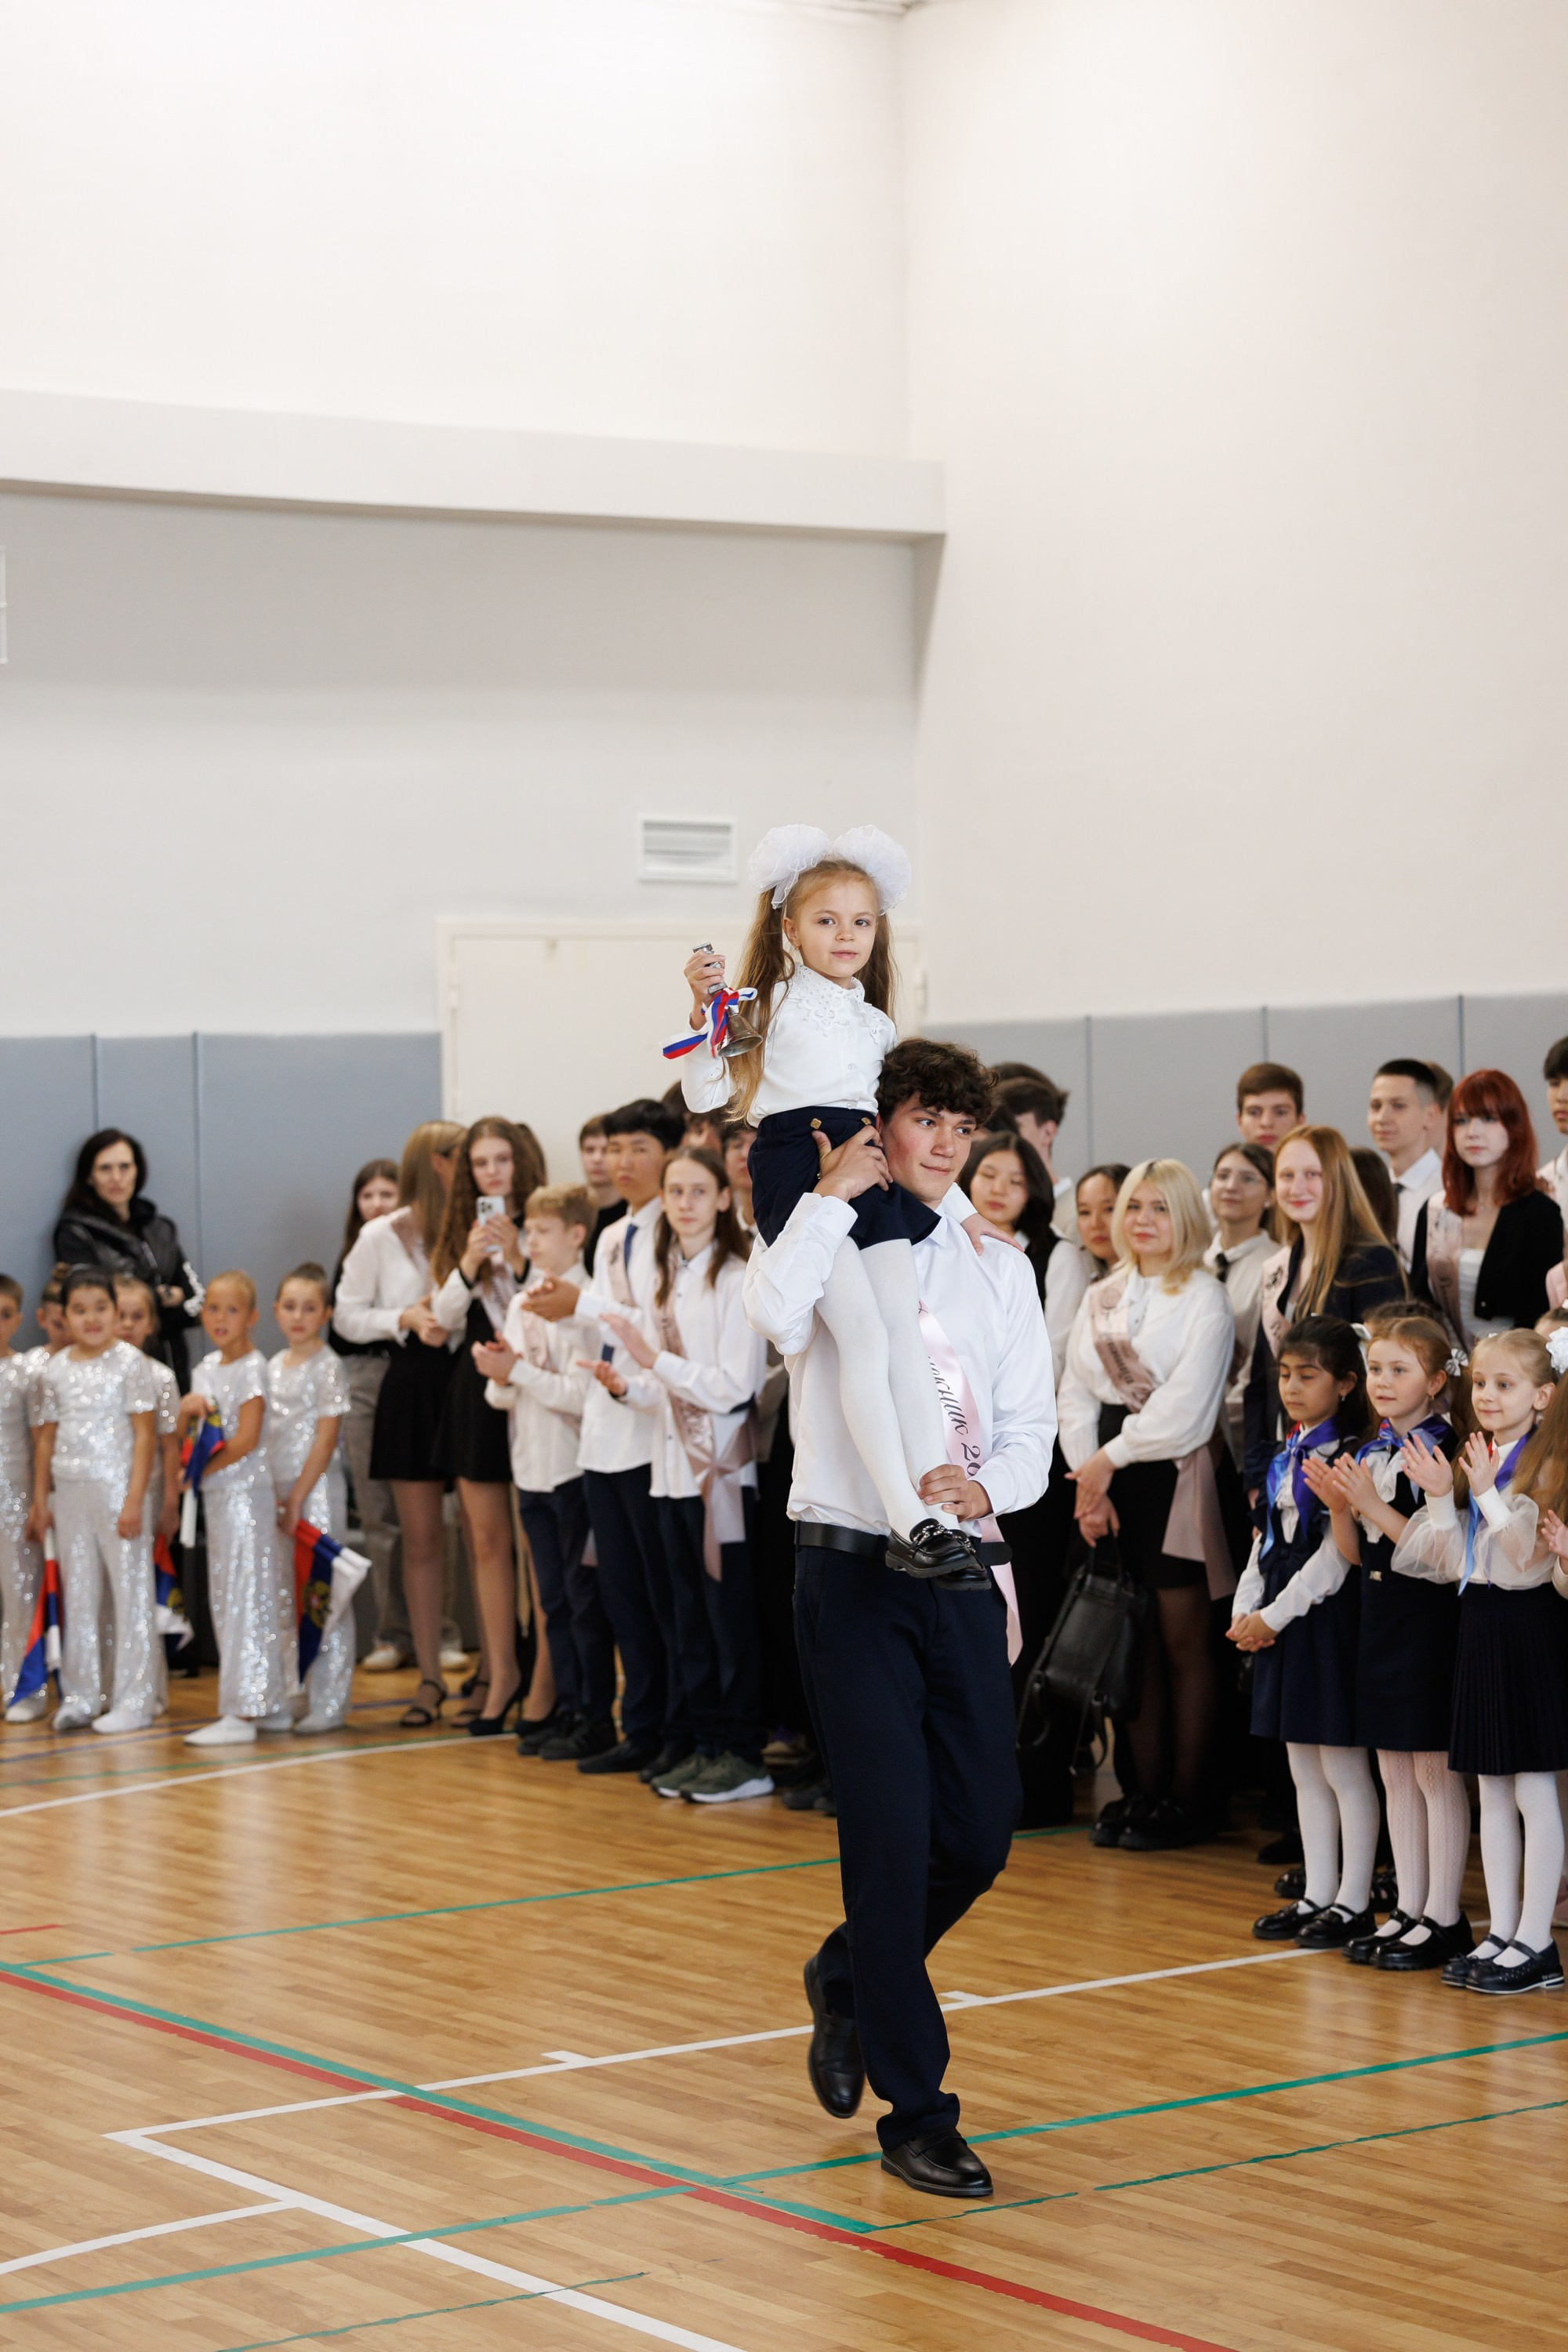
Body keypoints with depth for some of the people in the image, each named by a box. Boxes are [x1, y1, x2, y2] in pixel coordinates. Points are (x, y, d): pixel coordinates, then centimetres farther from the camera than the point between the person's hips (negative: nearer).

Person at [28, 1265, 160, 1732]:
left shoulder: (130, 1363, -5)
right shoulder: (54, 1370, 8)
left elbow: (145, 1435, -8)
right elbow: (47, 1439, 13)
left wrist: (135, 1499, -15)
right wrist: (40, 1501, 10)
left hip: (115, 1488, -5)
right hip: (69, 1492, 5)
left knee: (131, 1590, -1)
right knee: (77, 1594, 10)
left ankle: (134, 1700, 3)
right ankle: (80, 1695, 17)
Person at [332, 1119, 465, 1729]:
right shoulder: (382, 1236, 3)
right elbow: (347, 1315, 6)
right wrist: (405, 1319, -8)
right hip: (412, 1385, 0)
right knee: (420, 1537, 4)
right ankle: (429, 1677, 11)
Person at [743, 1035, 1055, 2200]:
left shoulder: (1000, 1270, 12)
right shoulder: (826, 1244, 0)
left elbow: (1032, 1434, 5)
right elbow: (780, 1311, -26)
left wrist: (984, 1486, -17)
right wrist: (834, 1192, -16)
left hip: (963, 1577, 5)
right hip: (855, 1569, -4)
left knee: (980, 1834, 6)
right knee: (893, 1837, -6)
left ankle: (850, 1978, 36)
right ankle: (916, 2111, 3)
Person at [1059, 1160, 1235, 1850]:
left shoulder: (1204, 1301, -5)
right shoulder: (1100, 1298, 12)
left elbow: (1183, 1410, -12)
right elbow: (1075, 1392, 9)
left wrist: (1110, 1461, -9)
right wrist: (1089, 1478, -4)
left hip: (1173, 1479, -5)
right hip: (1107, 1482, 5)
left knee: (1183, 1643, -1)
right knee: (1132, 1643, 7)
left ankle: (1185, 1800, 5)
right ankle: (1144, 1789, 13)